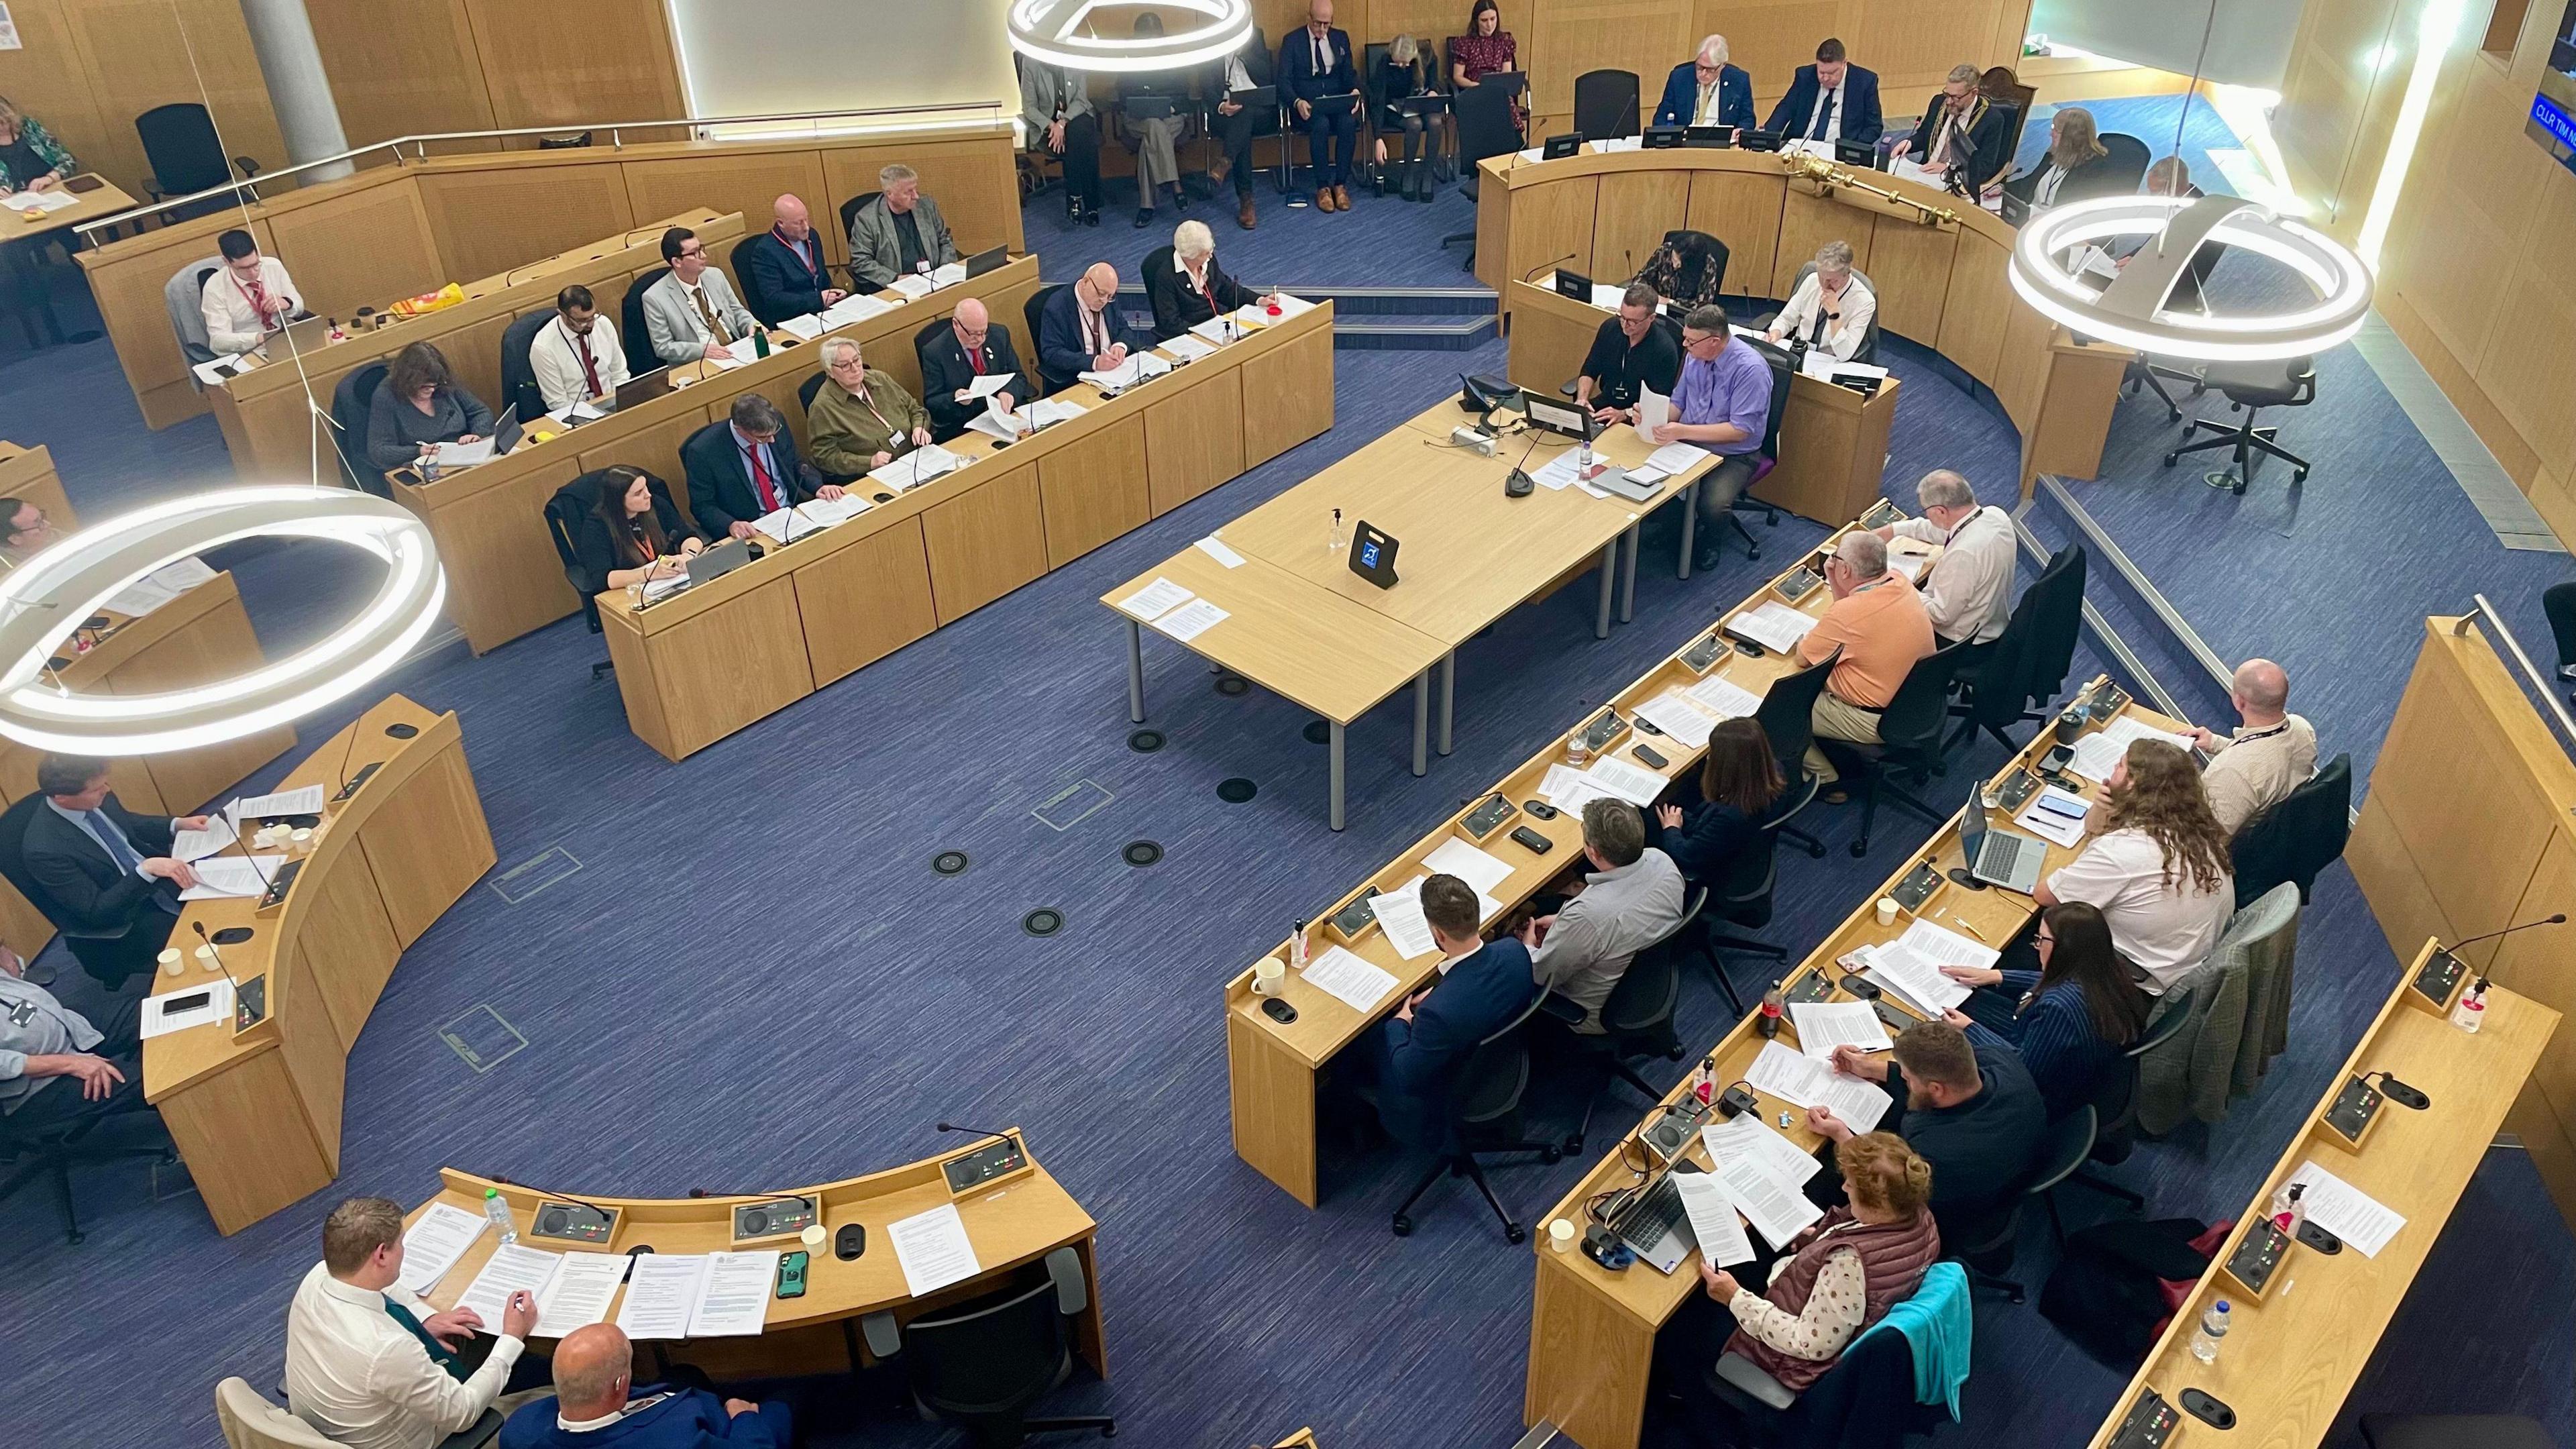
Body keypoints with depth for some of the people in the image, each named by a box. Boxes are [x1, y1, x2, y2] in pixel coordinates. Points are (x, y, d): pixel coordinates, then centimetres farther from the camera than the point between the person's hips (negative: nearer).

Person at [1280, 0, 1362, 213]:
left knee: (1348, 123, -31)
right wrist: (1297, 102, -25)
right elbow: (1284, 80, -4)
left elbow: (1350, 72, 11)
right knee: (1321, 125, -36)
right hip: (1307, 103, -3)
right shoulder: (1292, 41, 1)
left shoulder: (1341, 38, 12)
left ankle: (1341, 184, -19)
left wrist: (1355, 91, -14)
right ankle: (1323, 187, -22)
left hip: (1337, 100, 3)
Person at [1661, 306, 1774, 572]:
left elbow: (1740, 430, -23)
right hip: (1689, 441, 6)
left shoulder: (1750, 370, -22)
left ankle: (1707, 544, 3)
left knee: (1713, 504, -32)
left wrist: (1683, 432, -30)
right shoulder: (1695, 356, -2)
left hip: (1733, 456, -6)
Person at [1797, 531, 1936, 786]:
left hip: (1875, 723, -8)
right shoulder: (1900, 583, -8)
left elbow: (1802, 658, -14)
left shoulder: (1846, 614, -31)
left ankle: (1826, 780, 17)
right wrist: (1836, 585, -3)